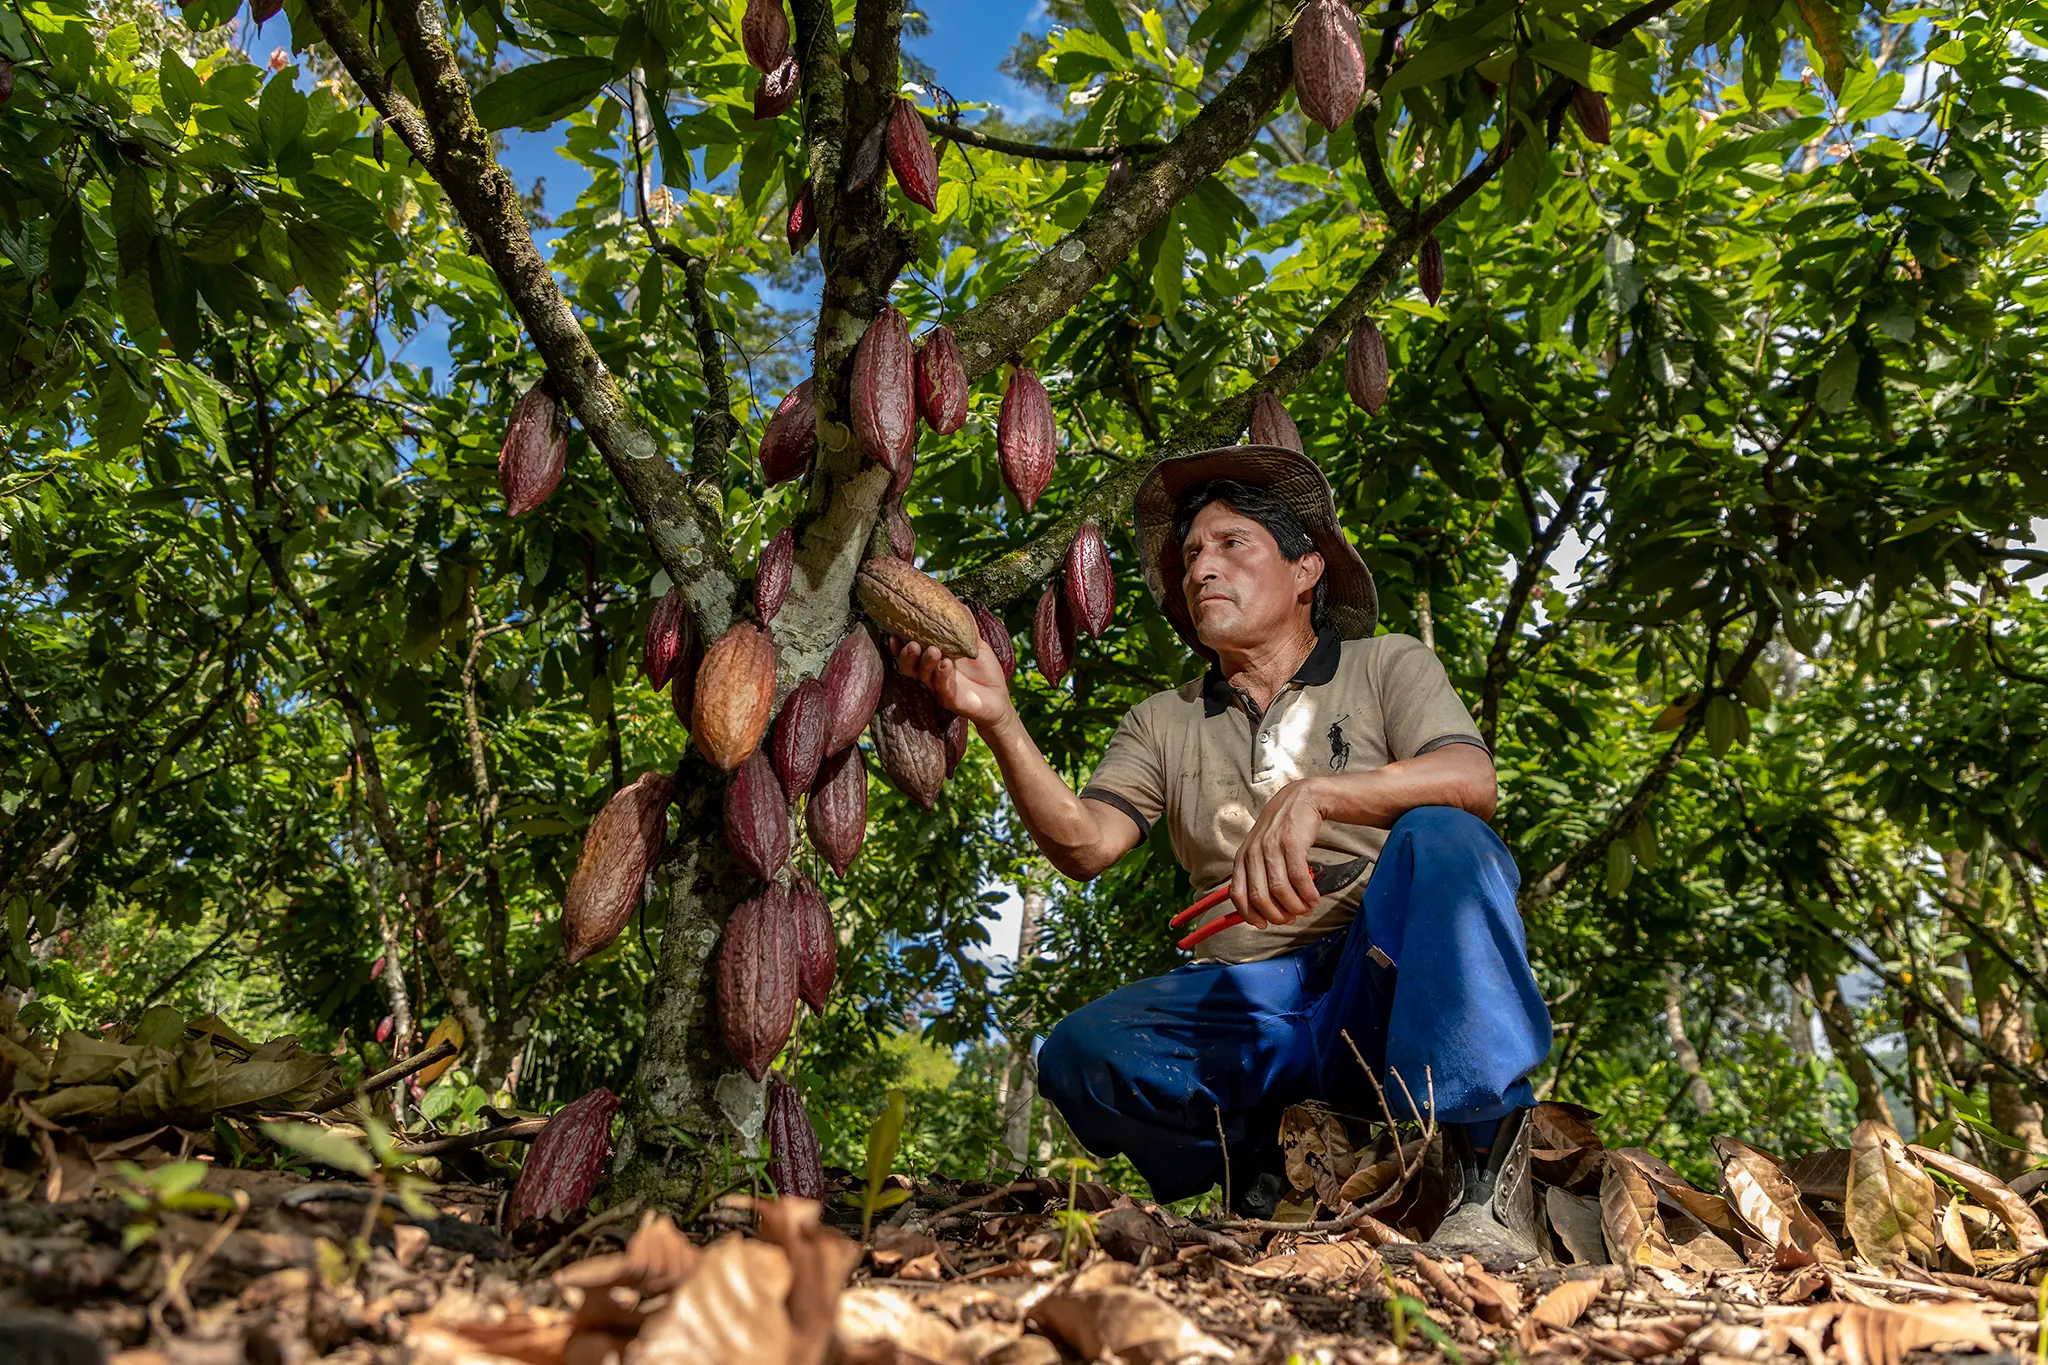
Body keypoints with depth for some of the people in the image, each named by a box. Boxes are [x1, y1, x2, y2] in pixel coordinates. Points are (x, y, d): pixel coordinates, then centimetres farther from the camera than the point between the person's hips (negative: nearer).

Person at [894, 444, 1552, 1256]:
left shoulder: (1387, 666, 8)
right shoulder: (1164, 723, 14)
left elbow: (1470, 782, -13)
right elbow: (1084, 845, -1)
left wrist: (1313, 795, -30)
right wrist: (999, 722, -16)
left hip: (1395, 986, -2)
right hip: (1251, 1000, 2)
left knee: (1441, 837, -30)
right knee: (1079, 1055, -24)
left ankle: (1485, 1166, -21)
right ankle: (1271, 1156, 0)